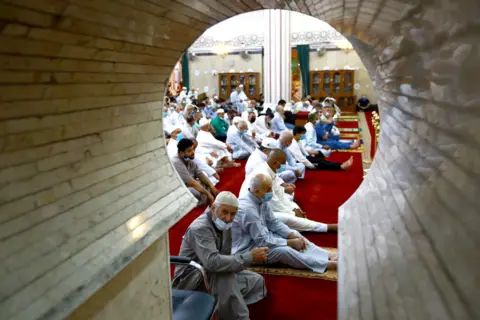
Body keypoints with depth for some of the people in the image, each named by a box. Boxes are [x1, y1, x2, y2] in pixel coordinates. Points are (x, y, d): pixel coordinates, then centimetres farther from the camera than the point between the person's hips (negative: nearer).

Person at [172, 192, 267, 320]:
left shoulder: (224, 225, 2)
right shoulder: (200, 228, -27)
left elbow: (224, 257, 0)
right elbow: (213, 262, -41)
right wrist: (250, 257, -37)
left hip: (211, 275, 9)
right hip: (189, 280, -9)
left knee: (256, 280, 5)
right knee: (224, 274, -37)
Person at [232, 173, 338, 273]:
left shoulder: (260, 199, -3)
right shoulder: (248, 208, -31)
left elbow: (274, 223, 4)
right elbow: (263, 241, -27)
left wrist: (293, 236, -10)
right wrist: (291, 243, -19)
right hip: (246, 250, -10)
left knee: (294, 234, 3)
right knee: (283, 250, -27)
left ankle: (328, 255, -4)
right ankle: (326, 264, -18)